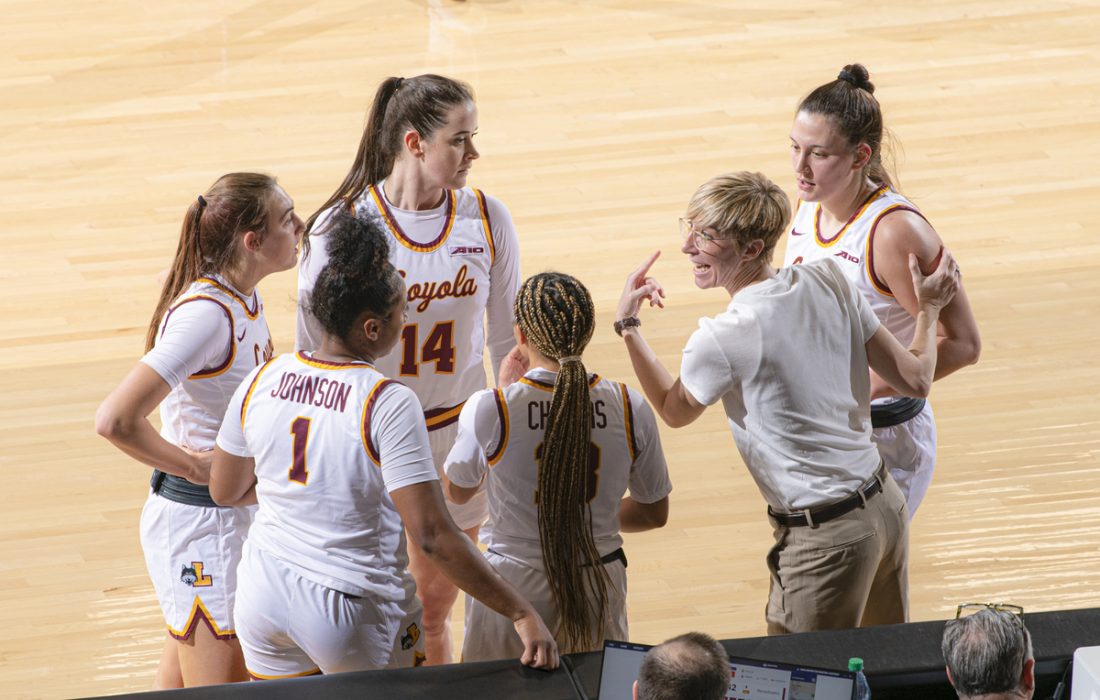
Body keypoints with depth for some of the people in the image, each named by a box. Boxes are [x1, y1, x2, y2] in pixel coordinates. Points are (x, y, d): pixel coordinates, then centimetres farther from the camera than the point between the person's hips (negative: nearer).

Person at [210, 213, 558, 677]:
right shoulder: (388, 404, -21)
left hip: (264, 599, 5)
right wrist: (520, 614, -25)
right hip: (352, 612, -5)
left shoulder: (261, 382, -4)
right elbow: (432, 535, -26)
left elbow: (225, 491, 10)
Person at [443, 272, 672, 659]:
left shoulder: (489, 409, -18)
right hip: (599, 585, 2)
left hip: (512, 586, -2)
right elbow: (654, 513, 2)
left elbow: (456, 490, 3)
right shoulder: (631, 409, -11)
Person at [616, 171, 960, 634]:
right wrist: (929, 309, 19)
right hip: (886, 505, 7)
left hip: (826, 539, -7)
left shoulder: (722, 340, -20)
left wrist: (627, 325, 9)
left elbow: (673, 411, 3)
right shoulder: (829, 282, -3)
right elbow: (914, 380, 3)